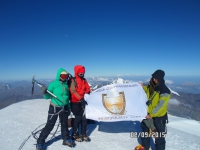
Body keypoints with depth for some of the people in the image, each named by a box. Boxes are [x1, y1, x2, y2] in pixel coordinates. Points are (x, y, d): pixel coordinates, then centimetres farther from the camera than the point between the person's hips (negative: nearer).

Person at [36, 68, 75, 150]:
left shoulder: (66, 85, 2)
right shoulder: (53, 84, -14)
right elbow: (48, 97, -10)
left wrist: (69, 107, 14)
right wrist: (45, 93, -31)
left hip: (64, 108, 5)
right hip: (54, 107, -5)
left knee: (64, 124, 17)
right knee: (49, 125, 1)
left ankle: (66, 139, 36)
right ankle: (40, 143, 20)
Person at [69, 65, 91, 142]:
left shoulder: (84, 80, 10)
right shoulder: (73, 80, -9)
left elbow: (87, 89, 12)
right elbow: (73, 91, -18)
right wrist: (81, 99, -25)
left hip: (83, 101, 6)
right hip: (75, 102, -5)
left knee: (84, 118, 8)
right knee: (77, 118, 2)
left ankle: (83, 134, 22)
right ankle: (75, 135, 20)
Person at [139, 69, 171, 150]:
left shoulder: (165, 91, -22)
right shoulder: (151, 86, -2)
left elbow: (160, 106, -24)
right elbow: (147, 92, 18)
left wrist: (151, 114, -24)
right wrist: (143, 88, -2)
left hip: (159, 117, -7)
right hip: (148, 114, 7)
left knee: (159, 136, 7)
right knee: (145, 131, 22)